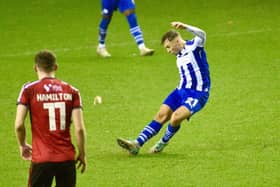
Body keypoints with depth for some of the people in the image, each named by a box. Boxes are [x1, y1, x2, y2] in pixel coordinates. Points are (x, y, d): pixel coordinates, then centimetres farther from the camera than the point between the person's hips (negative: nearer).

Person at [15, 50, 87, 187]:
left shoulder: (29, 90, -4)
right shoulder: (71, 91, 2)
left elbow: (19, 125, -10)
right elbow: (79, 128, -4)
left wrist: (23, 145, 9)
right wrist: (82, 154, 9)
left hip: (41, 158, -2)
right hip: (67, 158, 2)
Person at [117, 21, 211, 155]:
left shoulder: (194, 47, -9)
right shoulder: (179, 57, 16)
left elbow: (202, 35, -30)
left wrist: (185, 27, -45)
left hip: (198, 94, -8)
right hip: (181, 91, 8)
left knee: (175, 118, -25)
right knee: (161, 116, -5)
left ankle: (163, 143, 1)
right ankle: (137, 144, -9)